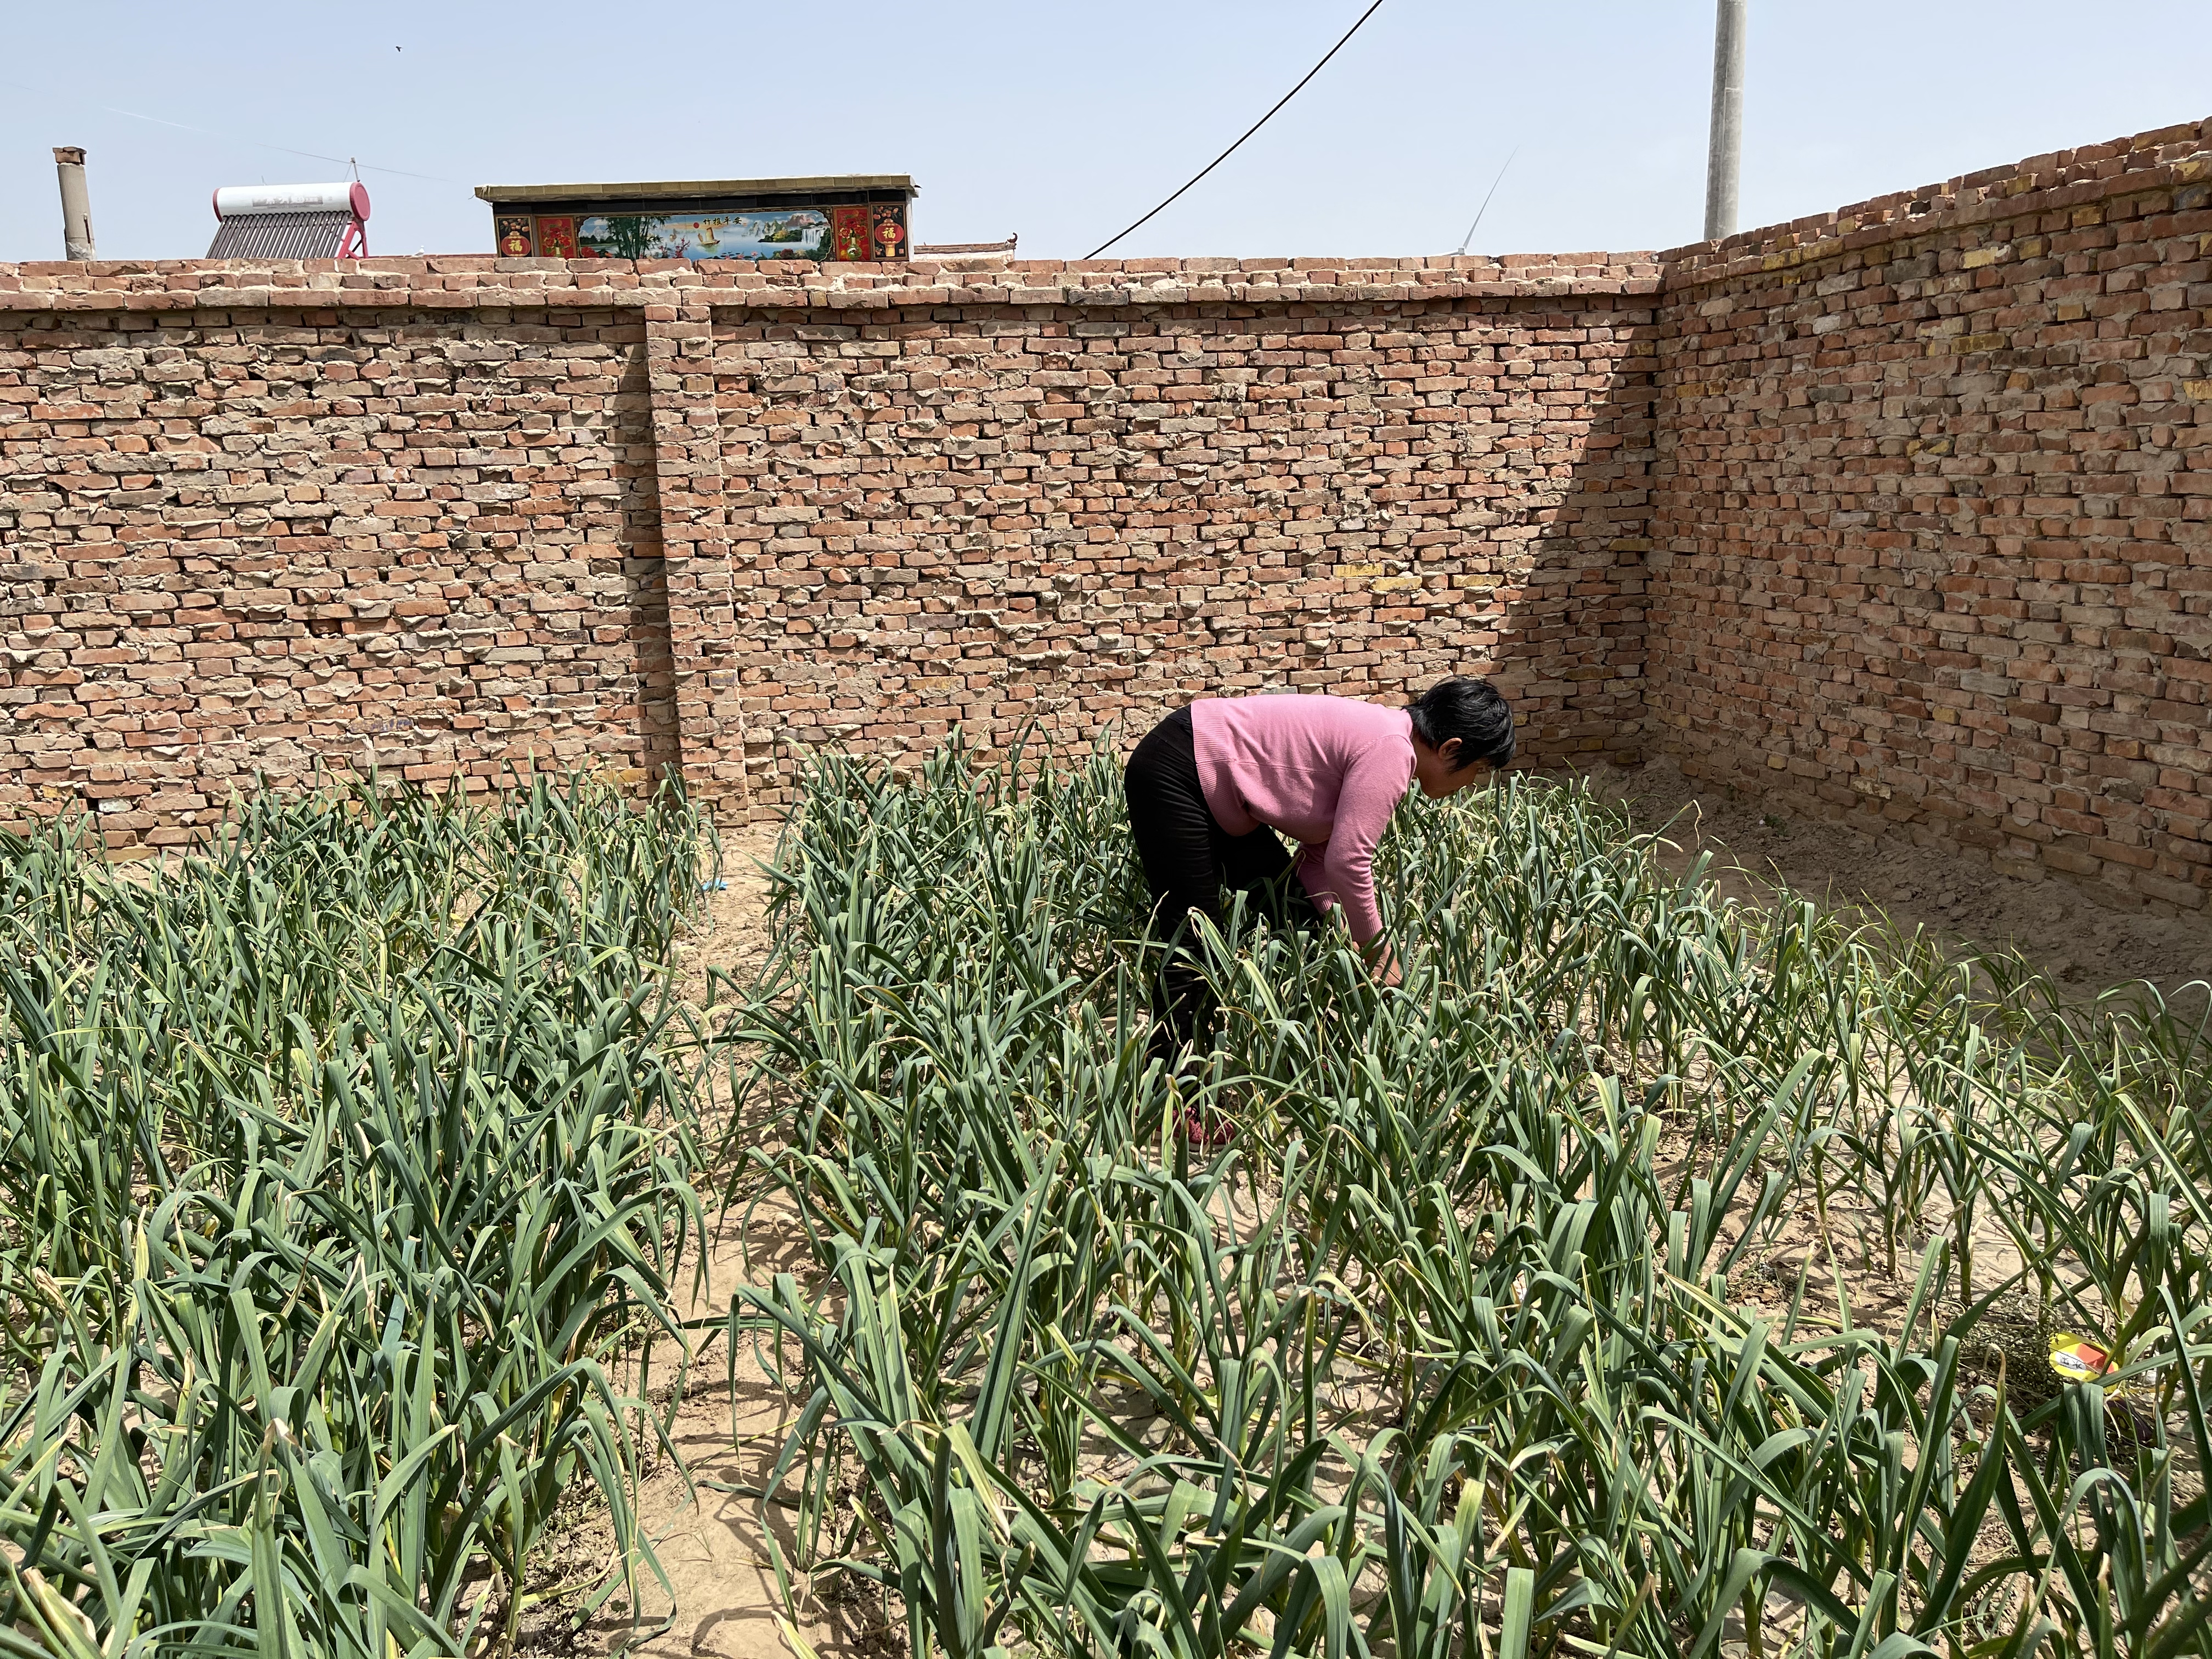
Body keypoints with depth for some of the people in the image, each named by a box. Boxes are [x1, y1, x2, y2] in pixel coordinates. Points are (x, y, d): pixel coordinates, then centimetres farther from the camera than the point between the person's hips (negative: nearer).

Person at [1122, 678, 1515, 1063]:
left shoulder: (1381, 739, 8)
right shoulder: (1391, 752, -21)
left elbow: (1320, 851, 8)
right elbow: (1348, 862, -26)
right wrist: (1379, 955, -12)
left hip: (1217, 798, 10)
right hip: (1171, 774, -10)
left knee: (1300, 919, 10)